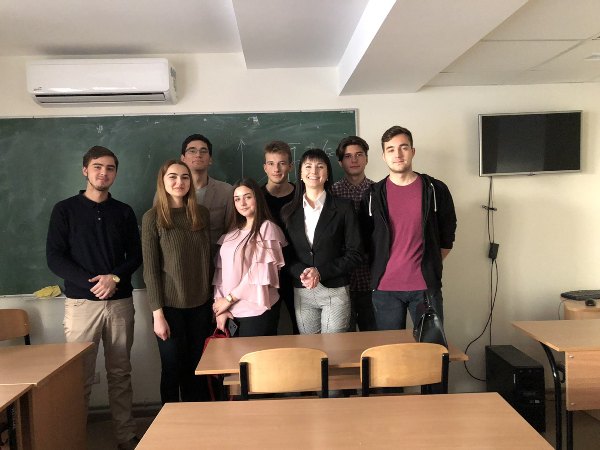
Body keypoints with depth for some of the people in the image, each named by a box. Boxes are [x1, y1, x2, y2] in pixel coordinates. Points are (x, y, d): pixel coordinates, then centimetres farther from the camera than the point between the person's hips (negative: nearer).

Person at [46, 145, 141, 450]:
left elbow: (135, 255, 8)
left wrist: (115, 278, -11)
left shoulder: (124, 212, 10)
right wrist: (90, 283, -14)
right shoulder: (65, 210, 3)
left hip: (120, 302, 2)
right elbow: (54, 257, -3)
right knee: (79, 376, 0)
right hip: (81, 302, -2)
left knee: (120, 374, 8)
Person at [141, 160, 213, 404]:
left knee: (196, 370, 11)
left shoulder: (201, 214, 5)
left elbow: (207, 260, 9)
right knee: (172, 369, 7)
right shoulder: (152, 218, -6)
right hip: (170, 307, -3)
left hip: (200, 305, 3)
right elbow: (150, 269, -8)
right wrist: (157, 313, -11)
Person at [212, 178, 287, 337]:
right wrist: (220, 307, -4)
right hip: (231, 311, 5)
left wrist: (228, 298, -8)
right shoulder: (234, 231, 13)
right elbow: (221, 269, 6)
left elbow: (260, 273, -14)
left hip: (256, 310, -5)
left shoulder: (267, 228, -7)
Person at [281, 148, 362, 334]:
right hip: (301, 293, 2)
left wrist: (320, 272, -13)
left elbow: (354, 254, -3)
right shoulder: (289, 212, 7)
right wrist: (301, 273, -12)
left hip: (335, 291, -2)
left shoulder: (343, 207, -1)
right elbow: (286, 254, 8)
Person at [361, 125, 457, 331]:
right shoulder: (373, 195, 3)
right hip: (385, 287, 1)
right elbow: (364, 239, 10)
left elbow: (447, 237, 10)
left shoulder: (436, 190, 2)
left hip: (426, 285, 0)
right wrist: (379, 269, 7)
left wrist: (430, 265, 8)